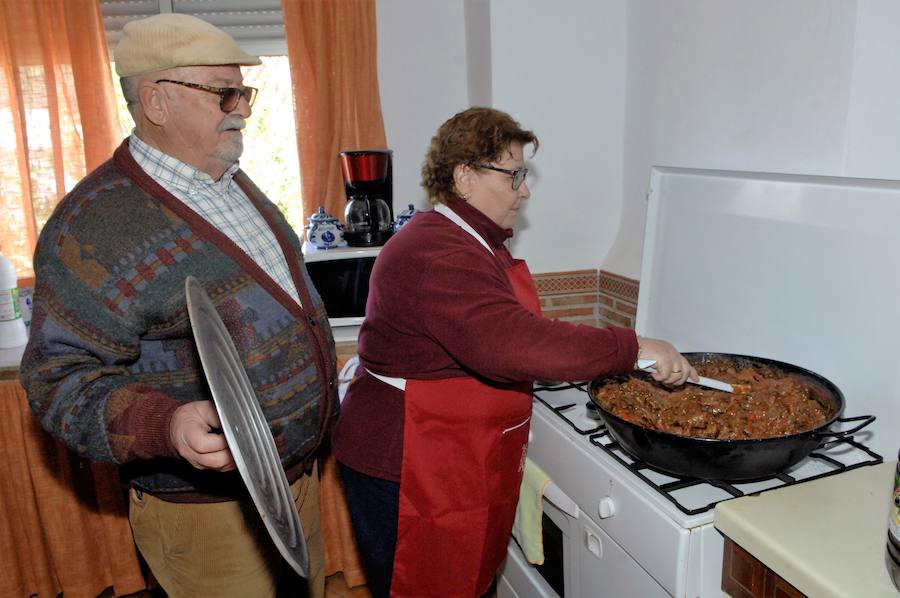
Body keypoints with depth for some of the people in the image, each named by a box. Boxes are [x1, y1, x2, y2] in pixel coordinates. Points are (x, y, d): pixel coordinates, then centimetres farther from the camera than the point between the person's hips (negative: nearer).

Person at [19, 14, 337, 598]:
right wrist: (165, 426, -37)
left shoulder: (235, 184, 6)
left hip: (300, 473, 8)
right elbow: (61, 375, -20)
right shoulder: (92, 225, -21)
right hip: (211, 510, -7)